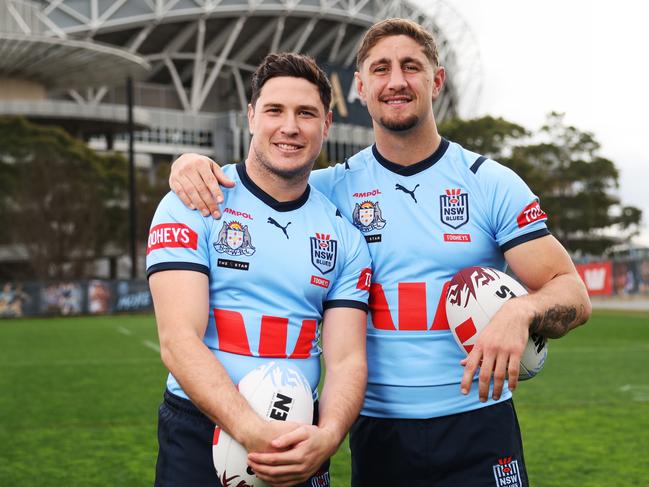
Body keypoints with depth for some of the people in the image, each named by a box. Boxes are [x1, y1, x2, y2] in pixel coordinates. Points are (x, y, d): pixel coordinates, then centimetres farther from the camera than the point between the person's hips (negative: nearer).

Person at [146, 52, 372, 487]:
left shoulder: (344, 236, 4)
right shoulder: (192, 205, -6)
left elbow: (346, 359, -2)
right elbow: (179, 340, -16)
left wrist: (327, 436, -23)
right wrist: (253, 431, -30)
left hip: (299, 445, 3)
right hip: (198, 437, -3)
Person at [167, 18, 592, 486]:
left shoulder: (492, 183, 0)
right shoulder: (335, 188, 3)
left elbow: (572, 294, -3)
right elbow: (244, 187, 12)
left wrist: (520, 312, -26)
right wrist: (192, 162, -12)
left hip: (477, 429, -1)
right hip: (377, 432, 1)